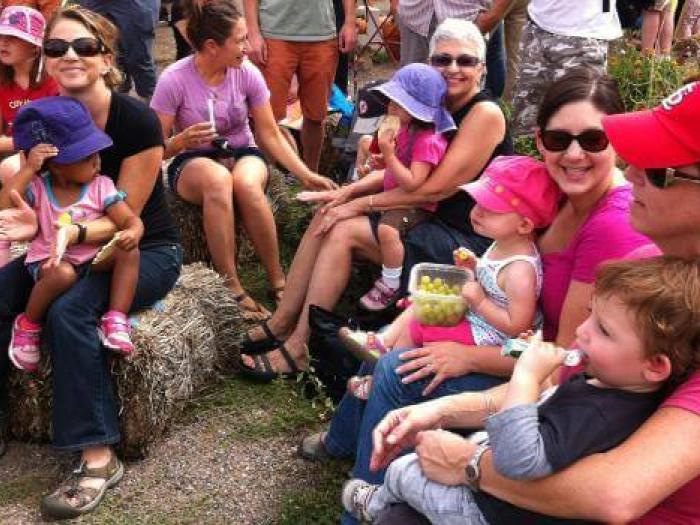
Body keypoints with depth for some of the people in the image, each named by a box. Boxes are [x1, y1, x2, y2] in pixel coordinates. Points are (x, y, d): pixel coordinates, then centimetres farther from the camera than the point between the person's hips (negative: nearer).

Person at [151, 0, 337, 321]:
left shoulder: (247, 74, -8)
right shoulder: (174, 79, -14)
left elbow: (271, 135, -1)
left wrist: (305, 175, -9)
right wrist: (181, 141, -31)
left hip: (243, 155, 2)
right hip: (192, 164, -2)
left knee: (246, 183, -37)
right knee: (217, 179, -39)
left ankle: (277, 281, -23)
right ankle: (232, 290, -32)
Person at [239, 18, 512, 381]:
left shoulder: (485, 114, -16)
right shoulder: (438, 108, 11)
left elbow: (434, 188, -20)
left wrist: (362, 205, -17)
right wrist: (350, 191, -7)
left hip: (468, 240, -8)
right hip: (431, 222, 8)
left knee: (343, 231, -19)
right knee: (327, 216, -4)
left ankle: (296, 349, -11)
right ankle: (281, 323, 1)